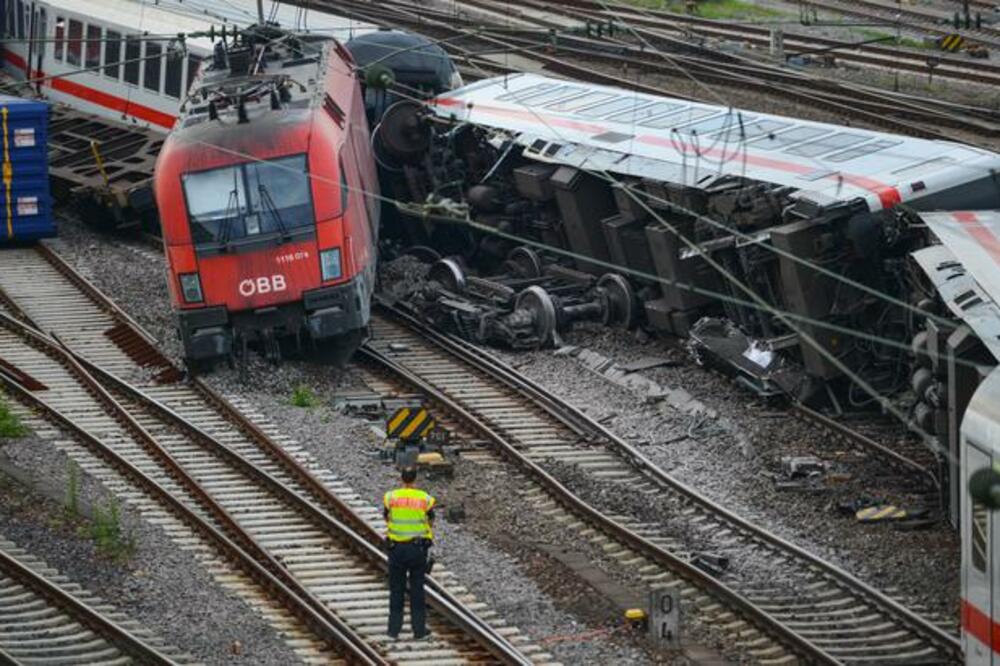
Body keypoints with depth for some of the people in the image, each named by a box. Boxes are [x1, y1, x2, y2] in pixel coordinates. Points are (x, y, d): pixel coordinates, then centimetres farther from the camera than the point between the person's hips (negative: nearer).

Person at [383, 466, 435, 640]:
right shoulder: (425, 499, -7)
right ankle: (419, 630, 9)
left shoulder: (391, 497, -6)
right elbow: (430, 522, 4)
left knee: (396, 589, 10)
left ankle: (394, 629, 11)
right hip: (418, 547, 0)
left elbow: (387, 520, 5)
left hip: (396, 547, 0)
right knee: (417, 589, 8)